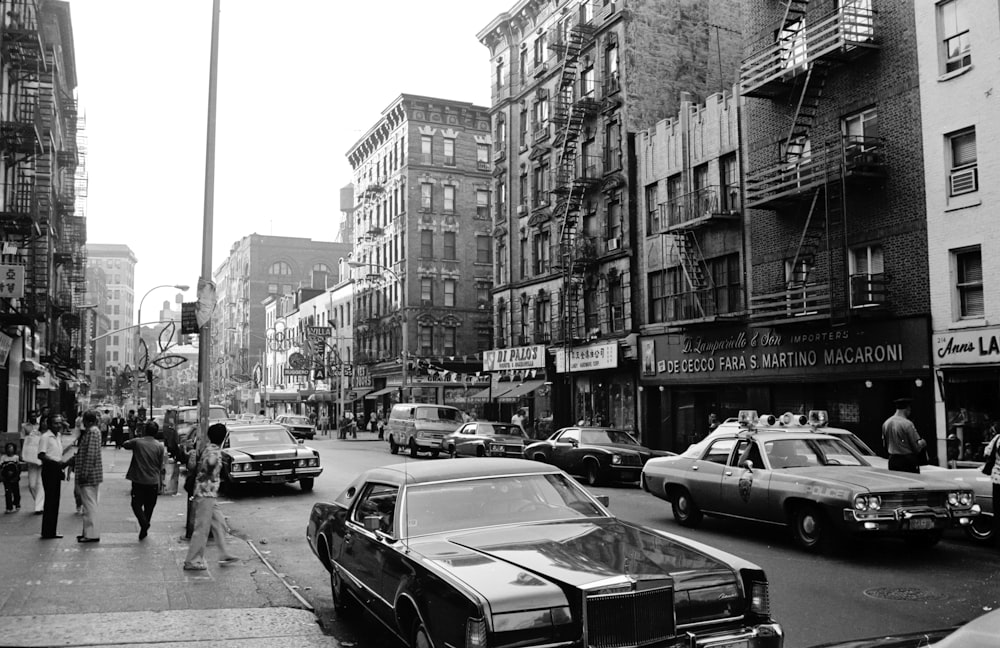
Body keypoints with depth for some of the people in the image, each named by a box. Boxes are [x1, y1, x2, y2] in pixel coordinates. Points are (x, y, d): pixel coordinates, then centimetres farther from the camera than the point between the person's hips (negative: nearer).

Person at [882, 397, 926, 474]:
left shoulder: (886, 423, 5)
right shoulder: (907, 424, -15)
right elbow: (916, 447, -12)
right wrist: (922, 443, 8)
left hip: (892, 460, 6)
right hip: (908, 461, -6)